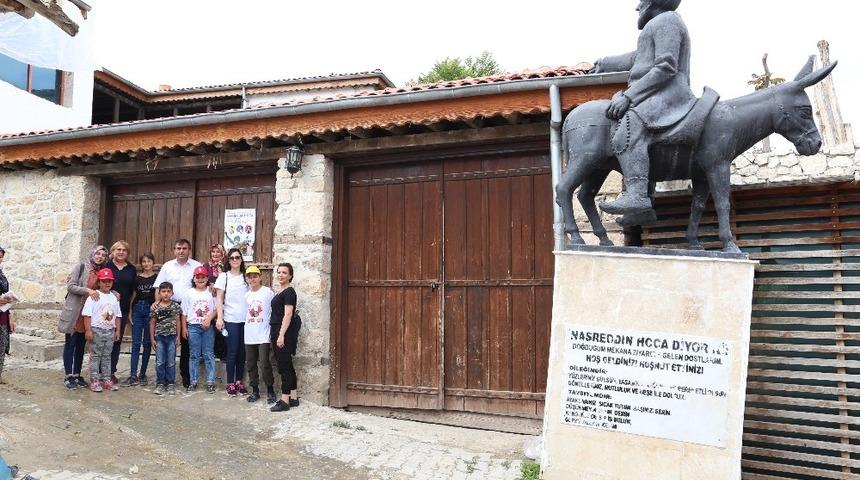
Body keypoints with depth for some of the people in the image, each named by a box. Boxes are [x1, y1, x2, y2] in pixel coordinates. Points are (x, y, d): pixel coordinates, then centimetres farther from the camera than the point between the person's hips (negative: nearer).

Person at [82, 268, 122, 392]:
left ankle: (106, 379, 17)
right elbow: (87, 314, -11)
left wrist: (117, 330, 8)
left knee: (107, 356, 11)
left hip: (110, 331, 5)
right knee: (95, 356, 1)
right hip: (96, 330, -5)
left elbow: (118, 315, 13)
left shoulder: (114, 298, 10)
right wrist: (88, 330, -15)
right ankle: (94, 381, 6)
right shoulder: (93, 297, -7)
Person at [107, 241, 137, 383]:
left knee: (117, 341, 7)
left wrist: (130, 310, 8)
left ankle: (111, 372, 16)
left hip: (123, 310, 3)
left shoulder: (132, 269, 11)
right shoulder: (106, 266, 1)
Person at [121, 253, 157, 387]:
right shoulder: (137, 278, 10)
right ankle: (133, 376, -1)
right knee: (136, 343, -1)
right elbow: (133, 296, 11)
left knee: (147, 343, 3)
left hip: (150, 310, -2)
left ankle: (142, 375, 12)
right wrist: (130, 313, 4)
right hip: (137, 309, 2)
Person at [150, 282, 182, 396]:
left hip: (171, 336, 0)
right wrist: (152, 338, 2)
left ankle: (171, 384, 13)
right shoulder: (156, 307, -1)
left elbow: (178, 321, 4)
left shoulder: (176, 306, -1)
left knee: (171, 362, 5)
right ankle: (160, 384, 14)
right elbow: (152, 323, 4)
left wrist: (178, 336, 2)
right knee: (160, 362, 4)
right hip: (159, 336, 0)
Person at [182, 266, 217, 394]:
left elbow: (216, 309, 0)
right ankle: (193, 382, 14)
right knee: (194, 355, 6)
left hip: (208, 327, -1)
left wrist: (209, 318, -16)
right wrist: (184, 328, 3)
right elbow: (184, 312, 6)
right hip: (193, 326, 1)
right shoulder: (189, 293, 5)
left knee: (209, 354, 2)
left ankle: (210, 382, 8)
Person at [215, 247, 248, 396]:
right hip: (230, 319, -2)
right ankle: (230, 383, 8)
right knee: (232, 352, -2)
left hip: (246, 319, 2)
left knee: (242, 352, 5)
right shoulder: (224, 276, 3)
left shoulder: (246, 276, 9)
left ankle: (239, 381, 15)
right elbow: (219, 299, 0)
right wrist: (219, 318, -8)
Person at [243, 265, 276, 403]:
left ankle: (270, 390, 4)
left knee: (264, 362, -10)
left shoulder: (268, 292, -4)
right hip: (249, 336, 5)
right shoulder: (246, 295, 11)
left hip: (264, 335, -5)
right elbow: (244, 313, 16)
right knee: (251, 364, 10)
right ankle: (255, 390, 22)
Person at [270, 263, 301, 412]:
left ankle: (285, 401, 1)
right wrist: (277, 335, 16)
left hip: (285, 332, -10)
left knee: (284, 366, -5)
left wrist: (282, 335, -23)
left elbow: (288, 314, -18)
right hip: (277, 331, 10)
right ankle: (293, 398, 20)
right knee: (287, 366, 13)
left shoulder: (289, 291, -11)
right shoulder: (281, 292, 16)